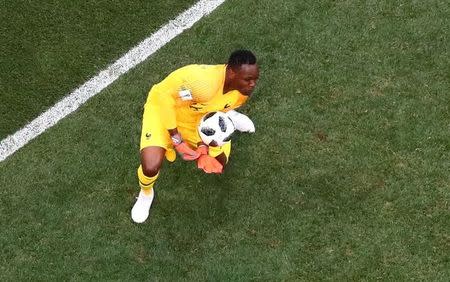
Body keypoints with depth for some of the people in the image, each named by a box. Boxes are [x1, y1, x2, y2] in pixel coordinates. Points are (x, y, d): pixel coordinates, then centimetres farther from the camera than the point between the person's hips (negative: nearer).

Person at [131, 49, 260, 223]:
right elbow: (163, 96, -33)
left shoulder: (242, 91, -20)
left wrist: (203, 146, -20)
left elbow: (211, 113, -7)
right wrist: (177, 140, -29)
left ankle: (228, 117, 41)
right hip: (163, 107, -5)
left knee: (219, 164, 14)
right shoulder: (204, 81, -45)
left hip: (197, 118, 6)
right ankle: (146, 193, 12)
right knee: (151, 167, -26)